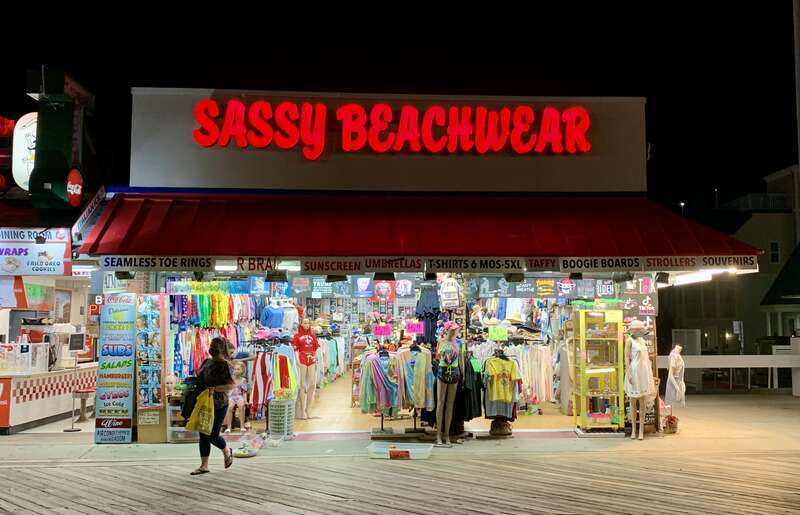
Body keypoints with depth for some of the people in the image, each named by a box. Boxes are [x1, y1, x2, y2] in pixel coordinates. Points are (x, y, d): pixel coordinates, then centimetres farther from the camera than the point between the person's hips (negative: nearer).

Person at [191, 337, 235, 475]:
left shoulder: (225, 365, -12)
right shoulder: (207, 362, 11)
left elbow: (232, 385, -20)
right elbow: (198, 376, 27)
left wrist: (215, 389, -30)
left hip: (218, 405, -7)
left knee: (213, 436, -3)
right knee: (203, 435, 6)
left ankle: (227, 452, 27)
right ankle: (204, 466, 13)